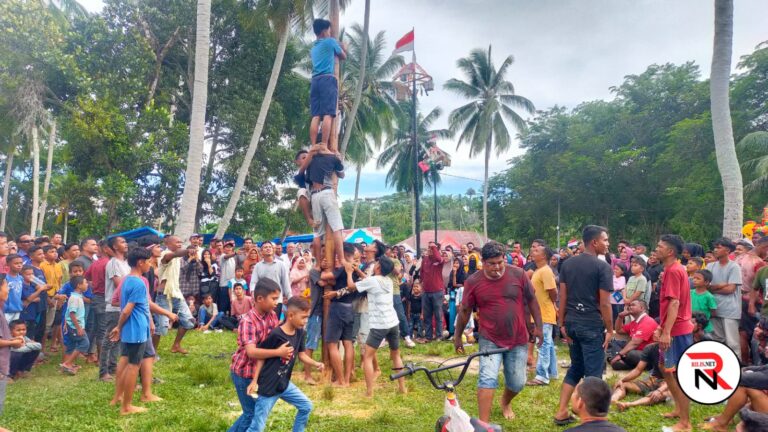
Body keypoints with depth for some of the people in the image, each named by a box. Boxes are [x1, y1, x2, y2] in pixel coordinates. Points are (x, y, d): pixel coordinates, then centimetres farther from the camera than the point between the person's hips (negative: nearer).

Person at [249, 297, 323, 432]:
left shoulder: (299, 333, -1)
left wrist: (315, 364, -9)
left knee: (306, 406, 13)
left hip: (284, 384, 7)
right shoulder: (275, 335, -22)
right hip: (267, 386, -7)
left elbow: (301, 355, 9)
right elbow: (261, 358, -13)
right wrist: (254, 381, -13)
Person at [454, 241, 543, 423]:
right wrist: (458, 336, 6)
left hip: (518, 339, 2)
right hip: (490, 340, -2)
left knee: (518, 383, 12)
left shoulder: (518, 274, -9)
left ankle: (505, 402, 46)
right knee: (487, 379, -13)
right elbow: (465, 310, 0)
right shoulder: (473, 282, -11)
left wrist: (538, 326, 2)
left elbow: (531, 300, 2)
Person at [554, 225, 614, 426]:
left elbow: (563, 297, 7)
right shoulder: (602, 266, -11)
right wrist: (610, 329, -4)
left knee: (575, 367, 19)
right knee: (593, 372, 4)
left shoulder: (567, 263, 6)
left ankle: (561, 412, 19)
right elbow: (604, 303, -13)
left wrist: (562, 323, 12)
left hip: (572, 323, 6)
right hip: (592, 325, -6)